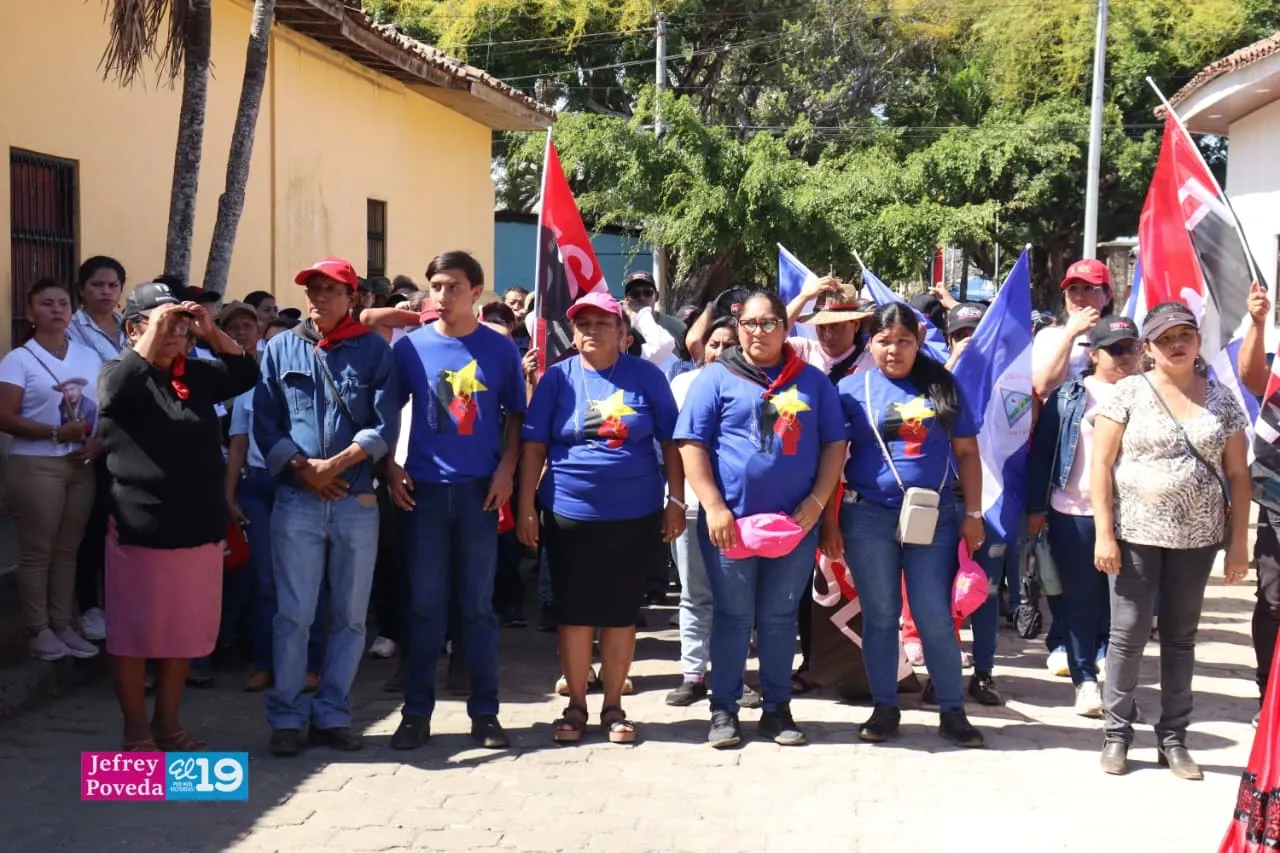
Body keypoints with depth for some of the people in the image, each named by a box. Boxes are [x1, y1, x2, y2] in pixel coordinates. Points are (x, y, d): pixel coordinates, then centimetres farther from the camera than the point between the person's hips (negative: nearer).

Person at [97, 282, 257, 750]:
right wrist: (155, 334, -23)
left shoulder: (197, 373, 10)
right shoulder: (117, 372, -4)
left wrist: (211, 331, -3)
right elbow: (119, 390, -24)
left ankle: (167, 723, 28)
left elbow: (246, 374, 8)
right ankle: (136, 732, 17)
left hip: (199, 528, 5)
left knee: (186, 632, 13)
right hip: (140, 530, -5)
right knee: (134, 633, 4)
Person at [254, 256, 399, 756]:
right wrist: (302, 468, -10)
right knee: (293, 613, 0)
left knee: (350, 616, 6)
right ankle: (286, 717, 11)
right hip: (296, 501, 0)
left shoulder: (374, 351, 3)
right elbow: (264, 421, 3)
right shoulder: (280, 349, 8)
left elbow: (385, 425, -4)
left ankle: (332, 715, 17)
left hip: (357, 502, 0)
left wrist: (335, 464, -14)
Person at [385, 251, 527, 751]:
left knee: (477, 605, 6)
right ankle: (416, 711, 14)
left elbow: (515, 416, 8)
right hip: (424, 489, 0)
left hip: (480, 489, 0)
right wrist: (390, 468, -3)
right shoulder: (410, 347, 2)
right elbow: (389, 411, 8)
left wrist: (506, 469, -5)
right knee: (424, 604, 5)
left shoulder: (500, 349, 2)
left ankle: (485, 711, 15)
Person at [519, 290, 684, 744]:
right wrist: (526, 506, -4)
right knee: (574, 611, 7)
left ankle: (613, 706, 22)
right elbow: (534, 445, 0)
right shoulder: (558, 377, 1)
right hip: (570, 514, 0)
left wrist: (676, 500, 0)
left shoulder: (647, 377, 1)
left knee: (621, 612, 9)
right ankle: (575, 705, 22)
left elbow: (670, 443, 4)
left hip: (635, 515, 0)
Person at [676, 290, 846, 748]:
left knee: (780, 619, 11)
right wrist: (714, 507, -13)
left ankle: (777, 709, 22)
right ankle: (724, 709, 17)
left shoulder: (813, 380, 9)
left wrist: (816, 502, -4)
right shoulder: (717, 377, 0)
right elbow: (691, 444, -5)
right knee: (733, 618, 5)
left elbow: (834, 444, 9)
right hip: (731, 521, -2)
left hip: (795, 522, 2)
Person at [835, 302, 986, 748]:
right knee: (880, 616, 8)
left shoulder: (942, 385, 6)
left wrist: (973, 513, 4)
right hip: (868, 516, 0)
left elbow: (966, 452, 9)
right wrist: (829, 521, -2)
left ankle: (952, 710, 15)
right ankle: (885, 707, 19)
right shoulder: (853, 388, 2)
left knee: (935, 617, 3)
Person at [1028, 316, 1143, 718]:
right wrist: (1036, 507, -1)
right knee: (1080, 600, 6)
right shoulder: (1069, 396, 3)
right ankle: (1085, 680, 14)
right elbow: (1041, 451, 3)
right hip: (1073, 514, -1)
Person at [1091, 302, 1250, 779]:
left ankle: (1173, 738, 21)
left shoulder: (1221, 400, 6)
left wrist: (1239, 541, 2)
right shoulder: (1127, 393, -2)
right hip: (1135, 533, -2)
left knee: (1181, 636, 11)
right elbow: (1101, 464, -5)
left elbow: (1237, 474, 7)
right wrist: (1104, 534, -10)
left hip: (1196, 538, 3)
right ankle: (1117, 732, 14)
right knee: (1128, 633, 1)